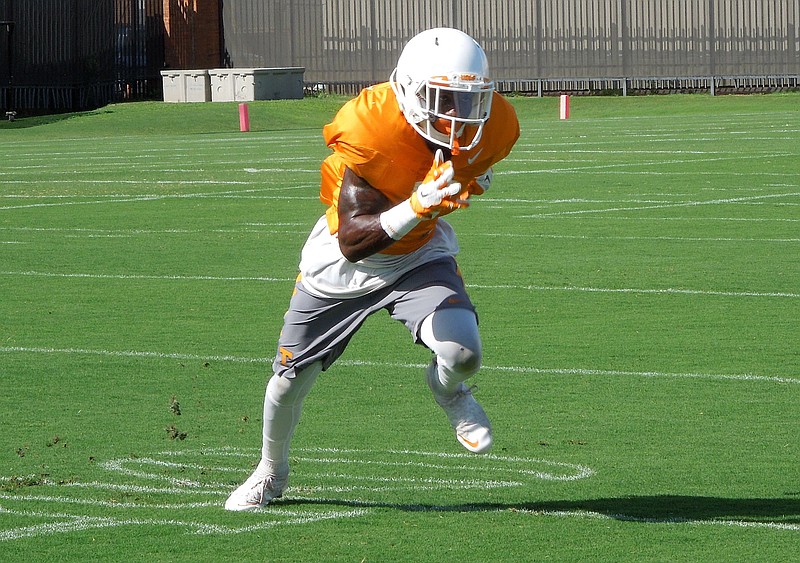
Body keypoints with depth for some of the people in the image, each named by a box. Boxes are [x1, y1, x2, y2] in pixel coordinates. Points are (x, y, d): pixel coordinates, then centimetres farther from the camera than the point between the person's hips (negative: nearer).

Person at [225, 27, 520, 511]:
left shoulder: (491, 127, -20)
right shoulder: (372, 129, -35)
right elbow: (352, 242, -37)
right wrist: (416, 208, -48)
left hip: (419, 255, 2)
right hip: (343, 260, -2)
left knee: (463, 351, -26)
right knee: (291, 377, 10)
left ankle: (448, 391, 13)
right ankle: (271, 471, 41)